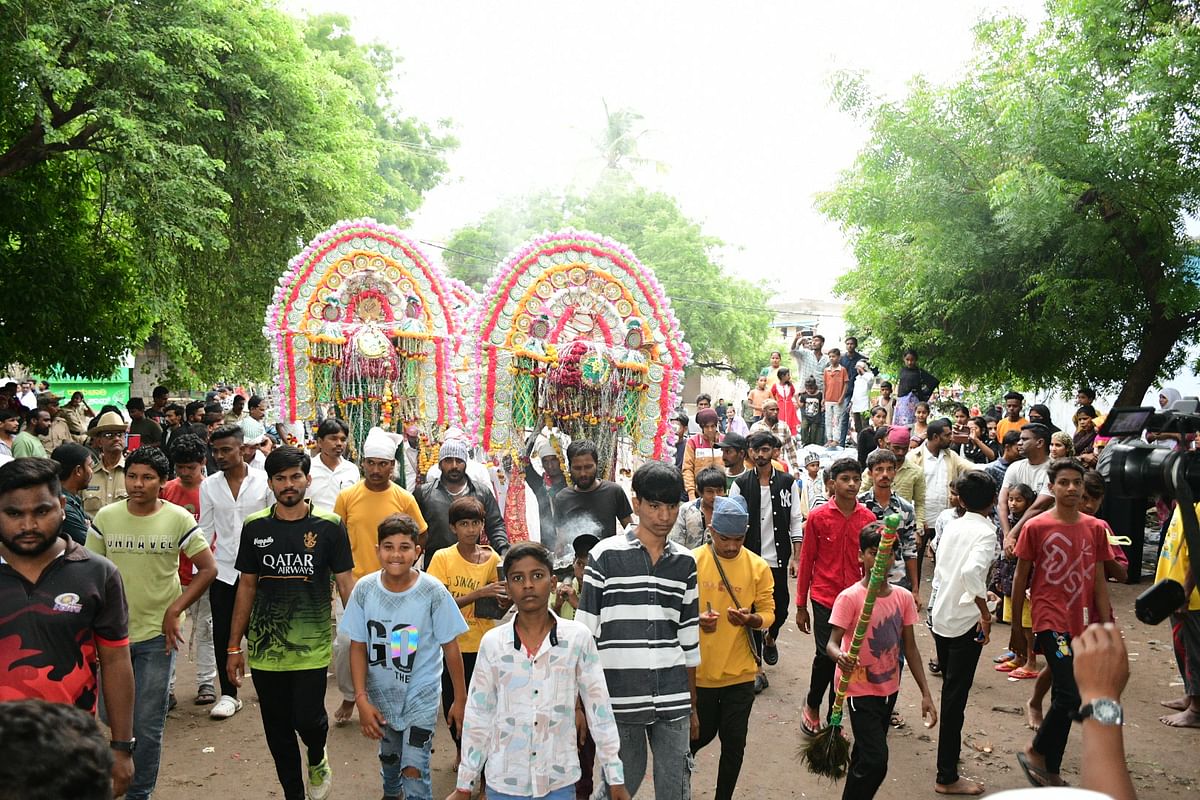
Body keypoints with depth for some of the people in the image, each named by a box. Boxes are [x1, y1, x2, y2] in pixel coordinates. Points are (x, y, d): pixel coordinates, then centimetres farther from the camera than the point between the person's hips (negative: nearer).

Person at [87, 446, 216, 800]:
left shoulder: (178, 519, -8)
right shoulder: (105, 517, -2)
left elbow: (208, 569, -7)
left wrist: (174, 612, -13)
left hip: (157, 635, -2)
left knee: (147, 726, 3)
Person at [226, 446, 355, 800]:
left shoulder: (329, 525, -5)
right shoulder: (254, 527, 2)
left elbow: (345, 583, -2)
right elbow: (246, 586, 9)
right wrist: (233, 646, 8)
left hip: (312, 646, -3)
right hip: (264, 648, 3)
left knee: (308, 720, -7)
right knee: (278, 731, 11)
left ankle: (317, 759, 29)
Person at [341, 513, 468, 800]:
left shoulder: (433, 592, -21)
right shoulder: (364, 589, -14)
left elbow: (450, 647, -11)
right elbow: (358, 647, -6)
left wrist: (460, 699, -5)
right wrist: (361, 699, -11)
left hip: (421, 695, -3)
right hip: (381, 693, 3)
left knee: (414, 770, -12)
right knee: (388, 756, 26)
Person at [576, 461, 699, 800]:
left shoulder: (685, 562, 7)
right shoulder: (606, 555, -5)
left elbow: (689, 638, 12)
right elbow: (584, 635, -2)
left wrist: (693, 705, 14)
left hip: (673, 701, 3)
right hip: (619, 698, -3)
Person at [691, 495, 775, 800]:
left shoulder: (758, 567, -3)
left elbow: (768, 613, 2)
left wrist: (750, 620, -20)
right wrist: (696, 619, -22)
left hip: (740, 672, 1)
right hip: (698, 671, -1)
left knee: (734, 743, 9)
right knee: (701, 735, 13)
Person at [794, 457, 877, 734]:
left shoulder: (868, 518, 0)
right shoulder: (818, 516, -6)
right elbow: (806, 561, -1)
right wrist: (801, 606, 1)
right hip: (825, 599, -3)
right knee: (826, 656, -5)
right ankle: (811, 705, 22)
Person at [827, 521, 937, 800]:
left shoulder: (903, 597, -2)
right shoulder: (849, 597, -17)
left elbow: (909, 647, 5)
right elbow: (832, 643, -19)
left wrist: (925, 694, 3)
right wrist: (840, 657, -43)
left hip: (889, 688, 5)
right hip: (861, 689, -5)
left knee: (864, 754, 18)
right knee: (875, 760, -12)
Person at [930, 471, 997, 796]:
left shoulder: (951, 526, 6)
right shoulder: (986, 532, -14)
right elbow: (971, 571, -31)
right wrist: (986, 613, -22)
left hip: (940, 616, 7)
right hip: (965, 622, -7)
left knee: (950, 691, 22)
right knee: (956, 697, 0)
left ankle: (951, 749, 39)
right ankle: (947, 777, 7)